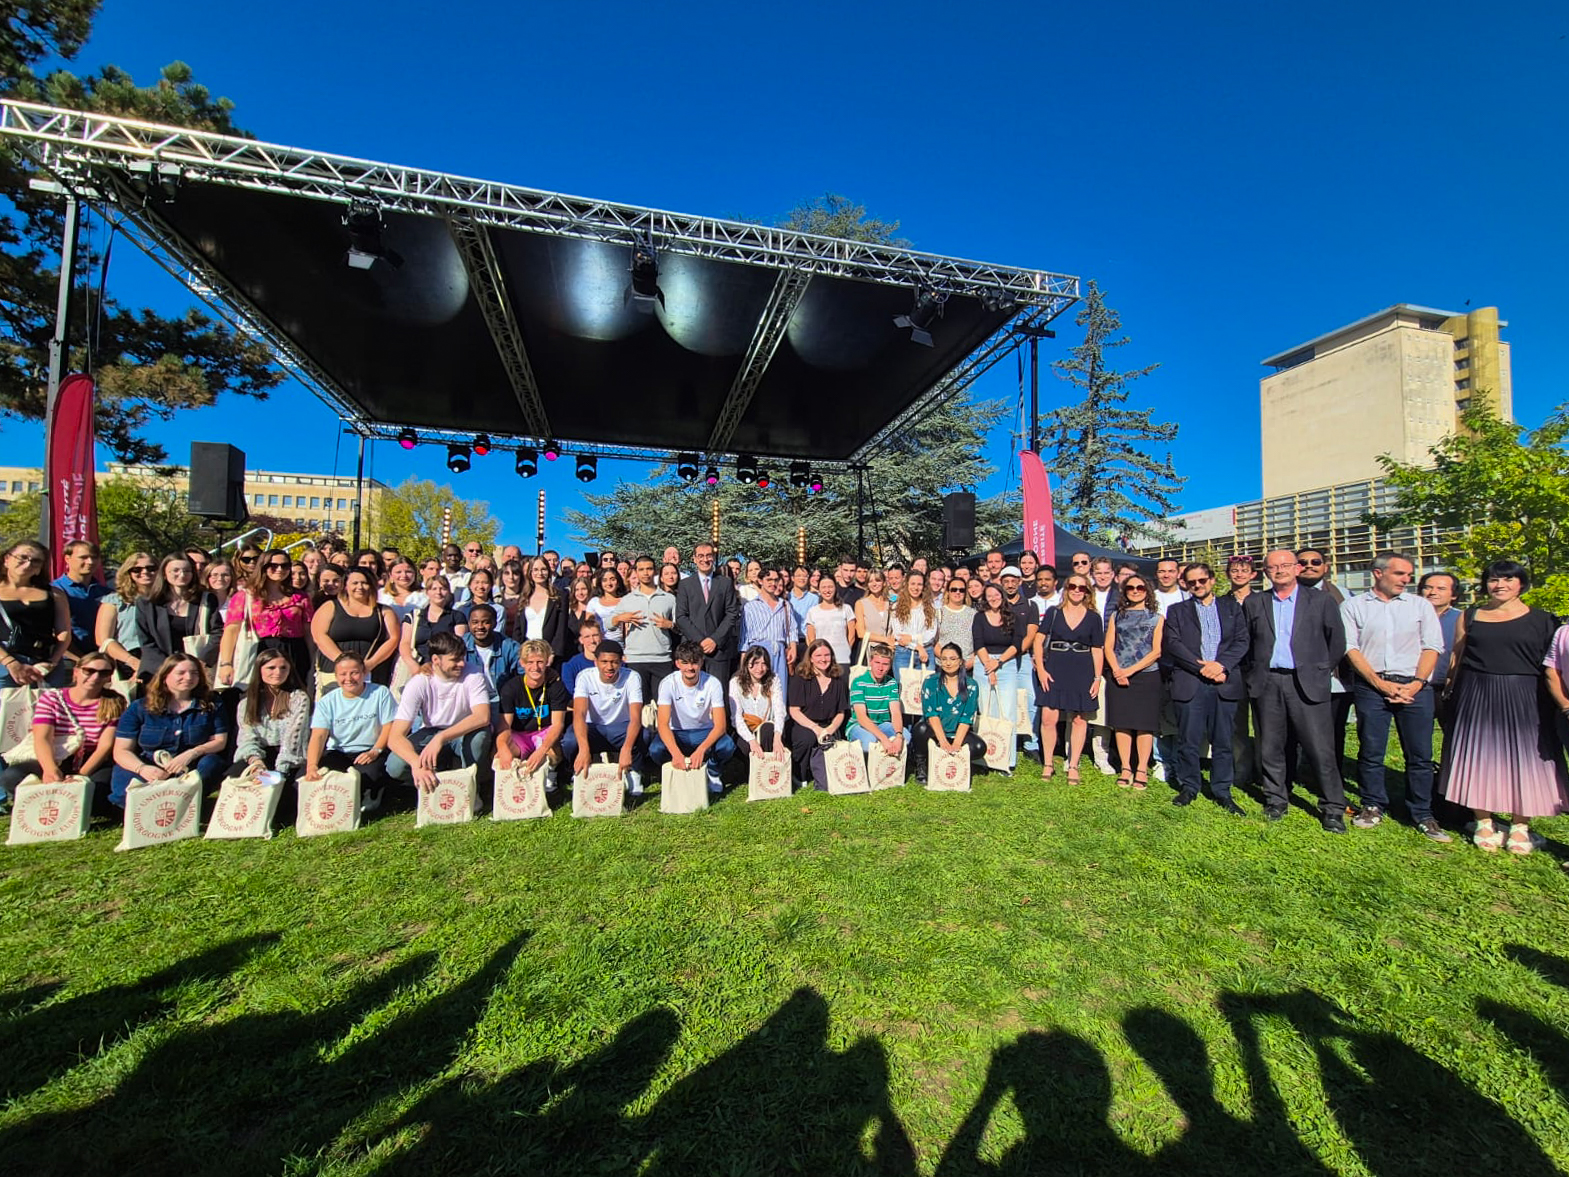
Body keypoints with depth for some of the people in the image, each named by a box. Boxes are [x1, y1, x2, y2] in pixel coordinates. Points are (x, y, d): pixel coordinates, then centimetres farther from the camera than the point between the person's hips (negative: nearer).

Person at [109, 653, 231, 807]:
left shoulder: (211, 706, 11)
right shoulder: (139, 708, 10)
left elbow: (220, 741, 6)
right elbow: (121, 751, 4)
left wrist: (192, 753, -16)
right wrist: (142, 768, -17)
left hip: (190, 769, 0)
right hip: (150, 769, 1)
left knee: (211, 763, -34)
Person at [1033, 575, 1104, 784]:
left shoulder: (1093, 617, 6)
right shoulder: (1053, 612, 4)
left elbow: (1097, 650, 6)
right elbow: (1039, 641, 2)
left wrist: (1097, 678, 0)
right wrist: (1040, 668, -8)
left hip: (1082, 672, 1)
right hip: (1054, 670, -1)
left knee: (1079, 719, 5)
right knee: (1048, 718, -5)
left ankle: (1073, 766, 17)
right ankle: (1048, 763, 12)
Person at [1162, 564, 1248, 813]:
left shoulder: (1231, 607, 15)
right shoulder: (1177, 611, 11)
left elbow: (1242, 641, 4)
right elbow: (1171, 644, -1)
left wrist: (1221, 665, -11)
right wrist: (1202, 666, -11)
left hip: (1224, 682, 1)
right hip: (1189, 683, -1)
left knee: (1223, 741, 6)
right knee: (1188, 740, 3)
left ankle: (1222, 791, 17)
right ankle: (1189, 787, 16)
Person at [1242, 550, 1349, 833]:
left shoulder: (1321, 601, 4)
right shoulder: (1253, 603, 8)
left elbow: (1337, 640, 8)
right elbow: (1246, 642, 14)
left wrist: (1320, 669, 8)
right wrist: (1258, 668, 8)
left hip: (1306, 683, -2)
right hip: (1267, 682, 2)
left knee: (1321, 748, -2)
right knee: (1270, 746, 8)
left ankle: (1333, 808, 11)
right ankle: (1276, 799, 21)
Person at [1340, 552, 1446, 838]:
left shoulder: (1420, 606, 11)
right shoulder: (1353, 606, 4)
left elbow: (1432, 647, 5)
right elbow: (1350, 648, -2)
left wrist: (1416, 683, -8)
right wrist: (1380, 683, -9)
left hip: (1415, 687, 2)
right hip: (1371, 686, -2)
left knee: (1420, 754, 4)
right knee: (1370, 752, 4)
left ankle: (1422, 814, 16)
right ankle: (1373, 806, 17)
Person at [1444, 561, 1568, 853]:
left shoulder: (1541, 619, 4)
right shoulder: (1469, 616, 7)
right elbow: (1456, 657, 8)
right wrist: (1450, 692, 4)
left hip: (1524, 698, 0)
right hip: (1477, 697, 0)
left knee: (1522, 759, 4)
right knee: (1480, 758, 4)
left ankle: (1519, 826, 16)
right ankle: (1483, 822, 14)